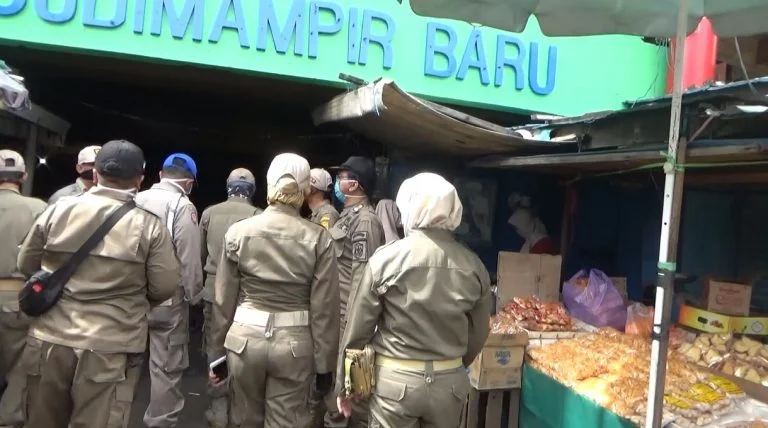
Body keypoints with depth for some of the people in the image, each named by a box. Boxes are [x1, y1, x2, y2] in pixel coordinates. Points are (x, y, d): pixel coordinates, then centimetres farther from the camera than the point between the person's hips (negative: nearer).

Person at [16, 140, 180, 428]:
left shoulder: (56, 211, -2)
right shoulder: (149, 226, -10)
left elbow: (27, 266, 10)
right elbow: (165, 287, -7)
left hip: (50, 339, 3)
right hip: (110, 348, -3)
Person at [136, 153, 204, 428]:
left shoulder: (136, 200, 3)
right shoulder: (183, 206, -11)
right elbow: (189, 259, -15)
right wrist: (194, 295, -2)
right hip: (168, 299, -5)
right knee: (166, 367, 8)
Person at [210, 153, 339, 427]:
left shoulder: (238, 232, -4)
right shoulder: (318, 238, -8)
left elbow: (224, 300, 2)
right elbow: (324, 309, -6)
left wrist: (218, 350, 13)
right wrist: (325, 363, 3)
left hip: (245, 337, 1)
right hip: (294, 343, -1)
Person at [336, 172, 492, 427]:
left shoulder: (386, 258, -13)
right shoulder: (473, 266, -5)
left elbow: (358, 328, -8)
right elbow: (478, 334, 5)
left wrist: (343, 383, 5)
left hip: (396, 380, -2)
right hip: (450, 382, 3)